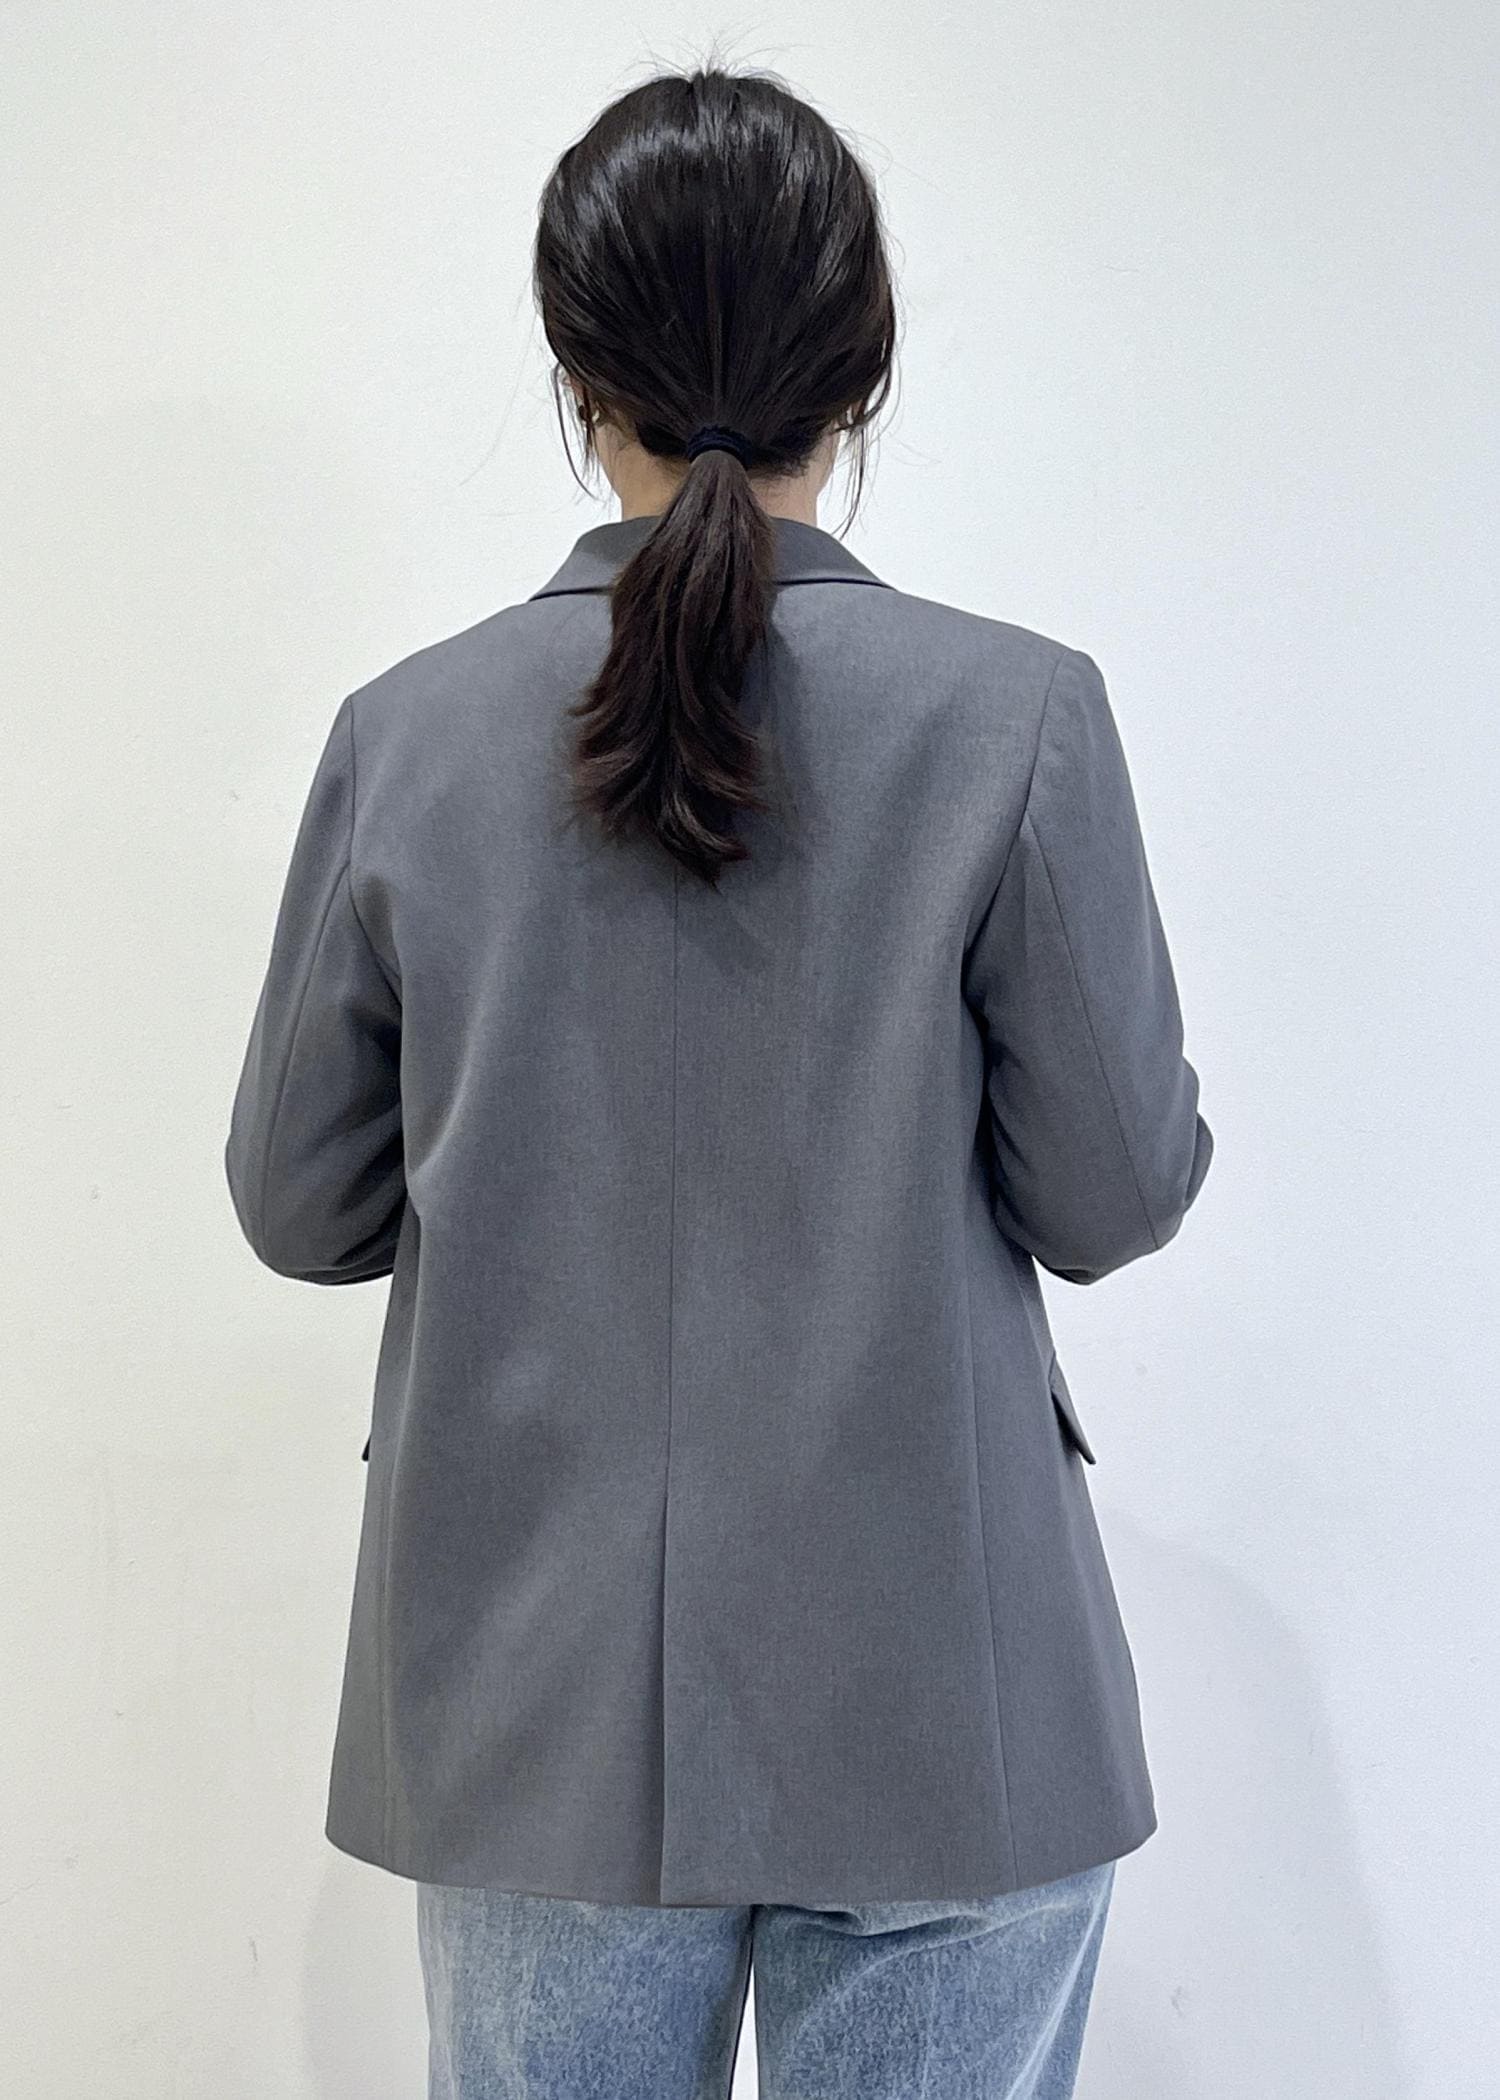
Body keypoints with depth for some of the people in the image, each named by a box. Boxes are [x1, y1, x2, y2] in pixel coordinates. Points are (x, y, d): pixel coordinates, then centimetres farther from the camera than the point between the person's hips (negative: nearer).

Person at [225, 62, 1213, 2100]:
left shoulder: (407, 734, -7)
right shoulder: (1017, 715, -13)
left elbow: (303, 1207, 1)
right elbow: (1115, 1196, -7)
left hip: (535, 1701, 2)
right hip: (934, 1703, -1)